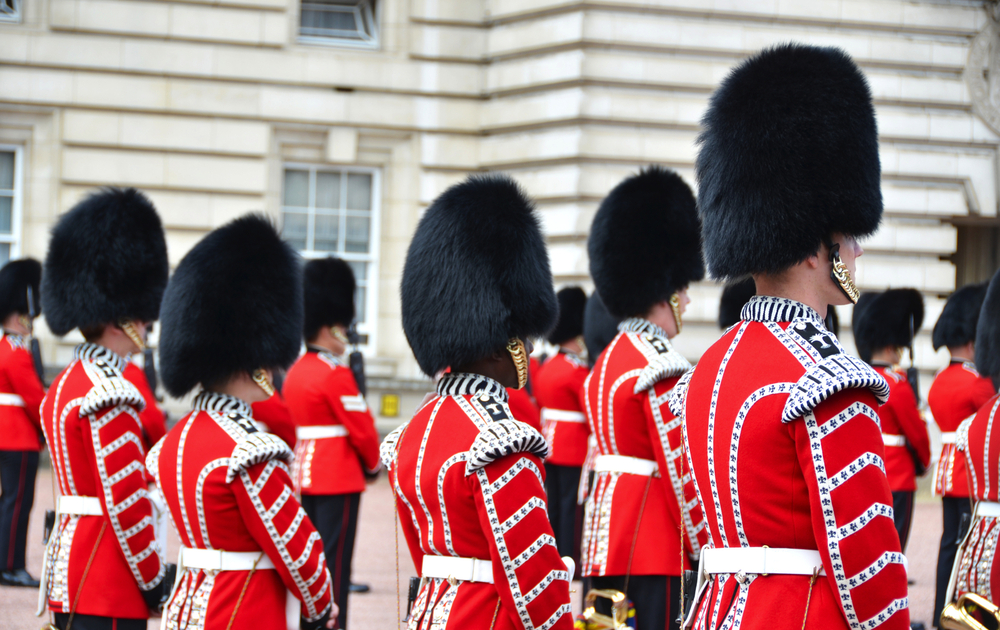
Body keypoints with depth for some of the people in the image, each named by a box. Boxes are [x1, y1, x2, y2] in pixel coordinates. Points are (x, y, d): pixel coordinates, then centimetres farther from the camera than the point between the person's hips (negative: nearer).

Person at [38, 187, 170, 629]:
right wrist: (154, 583, -12)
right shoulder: (110, 397, -17)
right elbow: (127, 503, -20)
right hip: (109, 593, -10)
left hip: (67, 571, 10)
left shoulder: (65, 386, 15)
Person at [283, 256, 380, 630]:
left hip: (303, 474, 9)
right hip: (339, 481, -9)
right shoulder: (336, 375, -15)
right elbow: (362, 430, -14)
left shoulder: (295, 373, 11)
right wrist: (372, 463, 4)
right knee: (334, 560, -6)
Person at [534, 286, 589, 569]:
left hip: (549, 447, 8)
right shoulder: (579, 371, -15)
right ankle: (569, 557, -2)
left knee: (553, 505, 11)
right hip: (575, 448, -8)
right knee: (571, 505, -3)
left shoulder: (546, 368, 9)